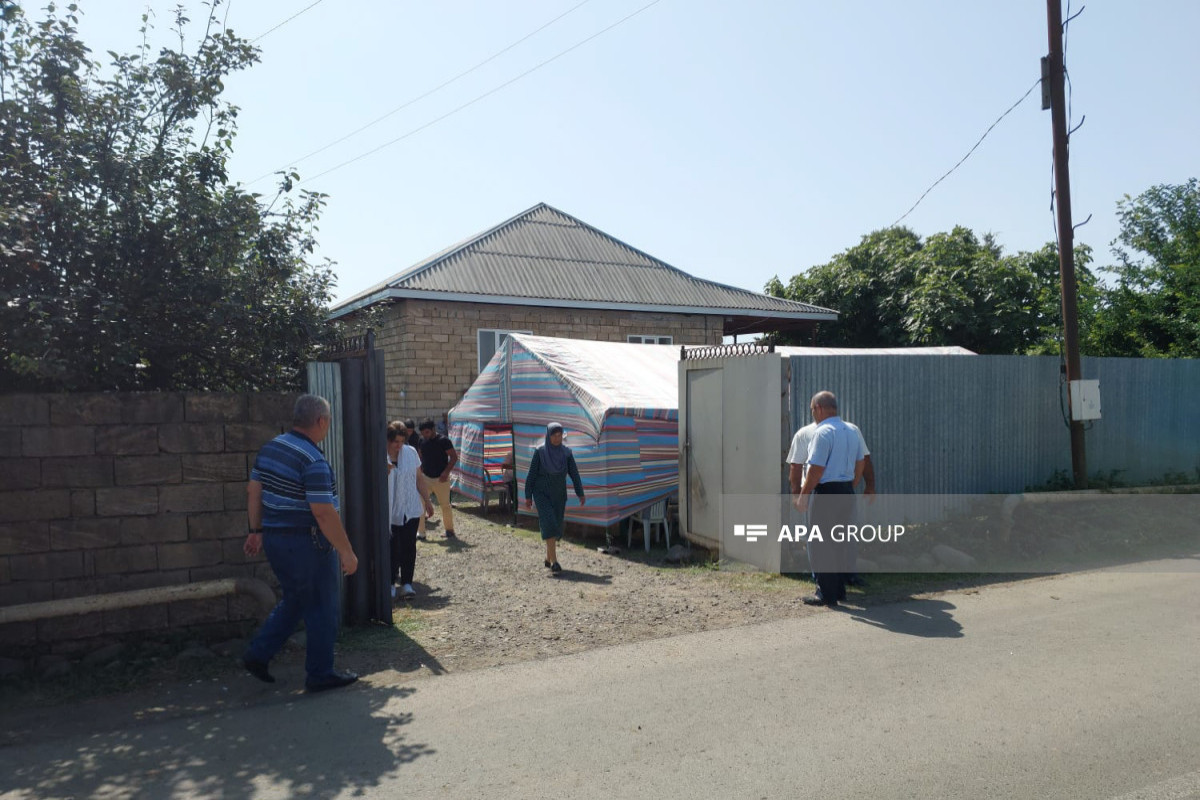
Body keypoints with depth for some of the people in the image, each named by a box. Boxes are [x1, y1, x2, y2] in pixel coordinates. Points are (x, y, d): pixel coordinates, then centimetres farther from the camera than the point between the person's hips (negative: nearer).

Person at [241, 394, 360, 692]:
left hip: (275, 539, 8)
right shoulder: (314, 461, -21)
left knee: (294, 601, 24)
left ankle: (258, 654, 22)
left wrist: (257, 530, 19)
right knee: (322, 609, 6)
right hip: (306, 543, -8)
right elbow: (324, 513, -24)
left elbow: (254, 491, 11)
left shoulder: (271, 447, 6)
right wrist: (346, 552, -18)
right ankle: (320, 674, 16)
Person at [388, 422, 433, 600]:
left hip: (411, 508, 2)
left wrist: (426, 499, 13)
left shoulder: (411, 452, 3)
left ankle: (406, 583, 4)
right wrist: (385, 472, -22)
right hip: (389, 510, -2)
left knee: (409, 546, 0)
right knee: (393, 548, 3)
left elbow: (418, 478, 12)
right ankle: (391, 583, 15)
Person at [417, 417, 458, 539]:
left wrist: (446, 472, -19)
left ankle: (449, 529, 25)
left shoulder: (443, 441, -14)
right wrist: (420, 471, 6)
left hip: (441, 479, -4)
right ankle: (420, 531, 3)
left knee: (445, 505, 6)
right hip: (425, 478, 4)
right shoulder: (422, 441, 2)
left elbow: (454, 457, -11)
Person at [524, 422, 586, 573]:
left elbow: (574, 474, -2)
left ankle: (548, 558, 26)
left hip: (559, 495, 4)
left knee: (556, 526, 8)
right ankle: (554, 562, -17)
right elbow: (531, 474, -6)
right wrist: (528, 496, -7)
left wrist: (581, 494, -9)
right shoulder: (539, 452, -9)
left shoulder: (566, 452, -1)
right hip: (542, 494, -4)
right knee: (549, 524, -17)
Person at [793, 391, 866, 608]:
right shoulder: (851, 431, 12)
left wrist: (803, 496, -13)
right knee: (837, 542, 18)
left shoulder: (823, 432, -15)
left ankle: (826, 594, 3)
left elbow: (816, 469, -19)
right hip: (847, 492, 9)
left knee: (819, 544, 0)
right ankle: (839, 590, 24)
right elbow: (860, 464, 18)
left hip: (827, 493, -9)